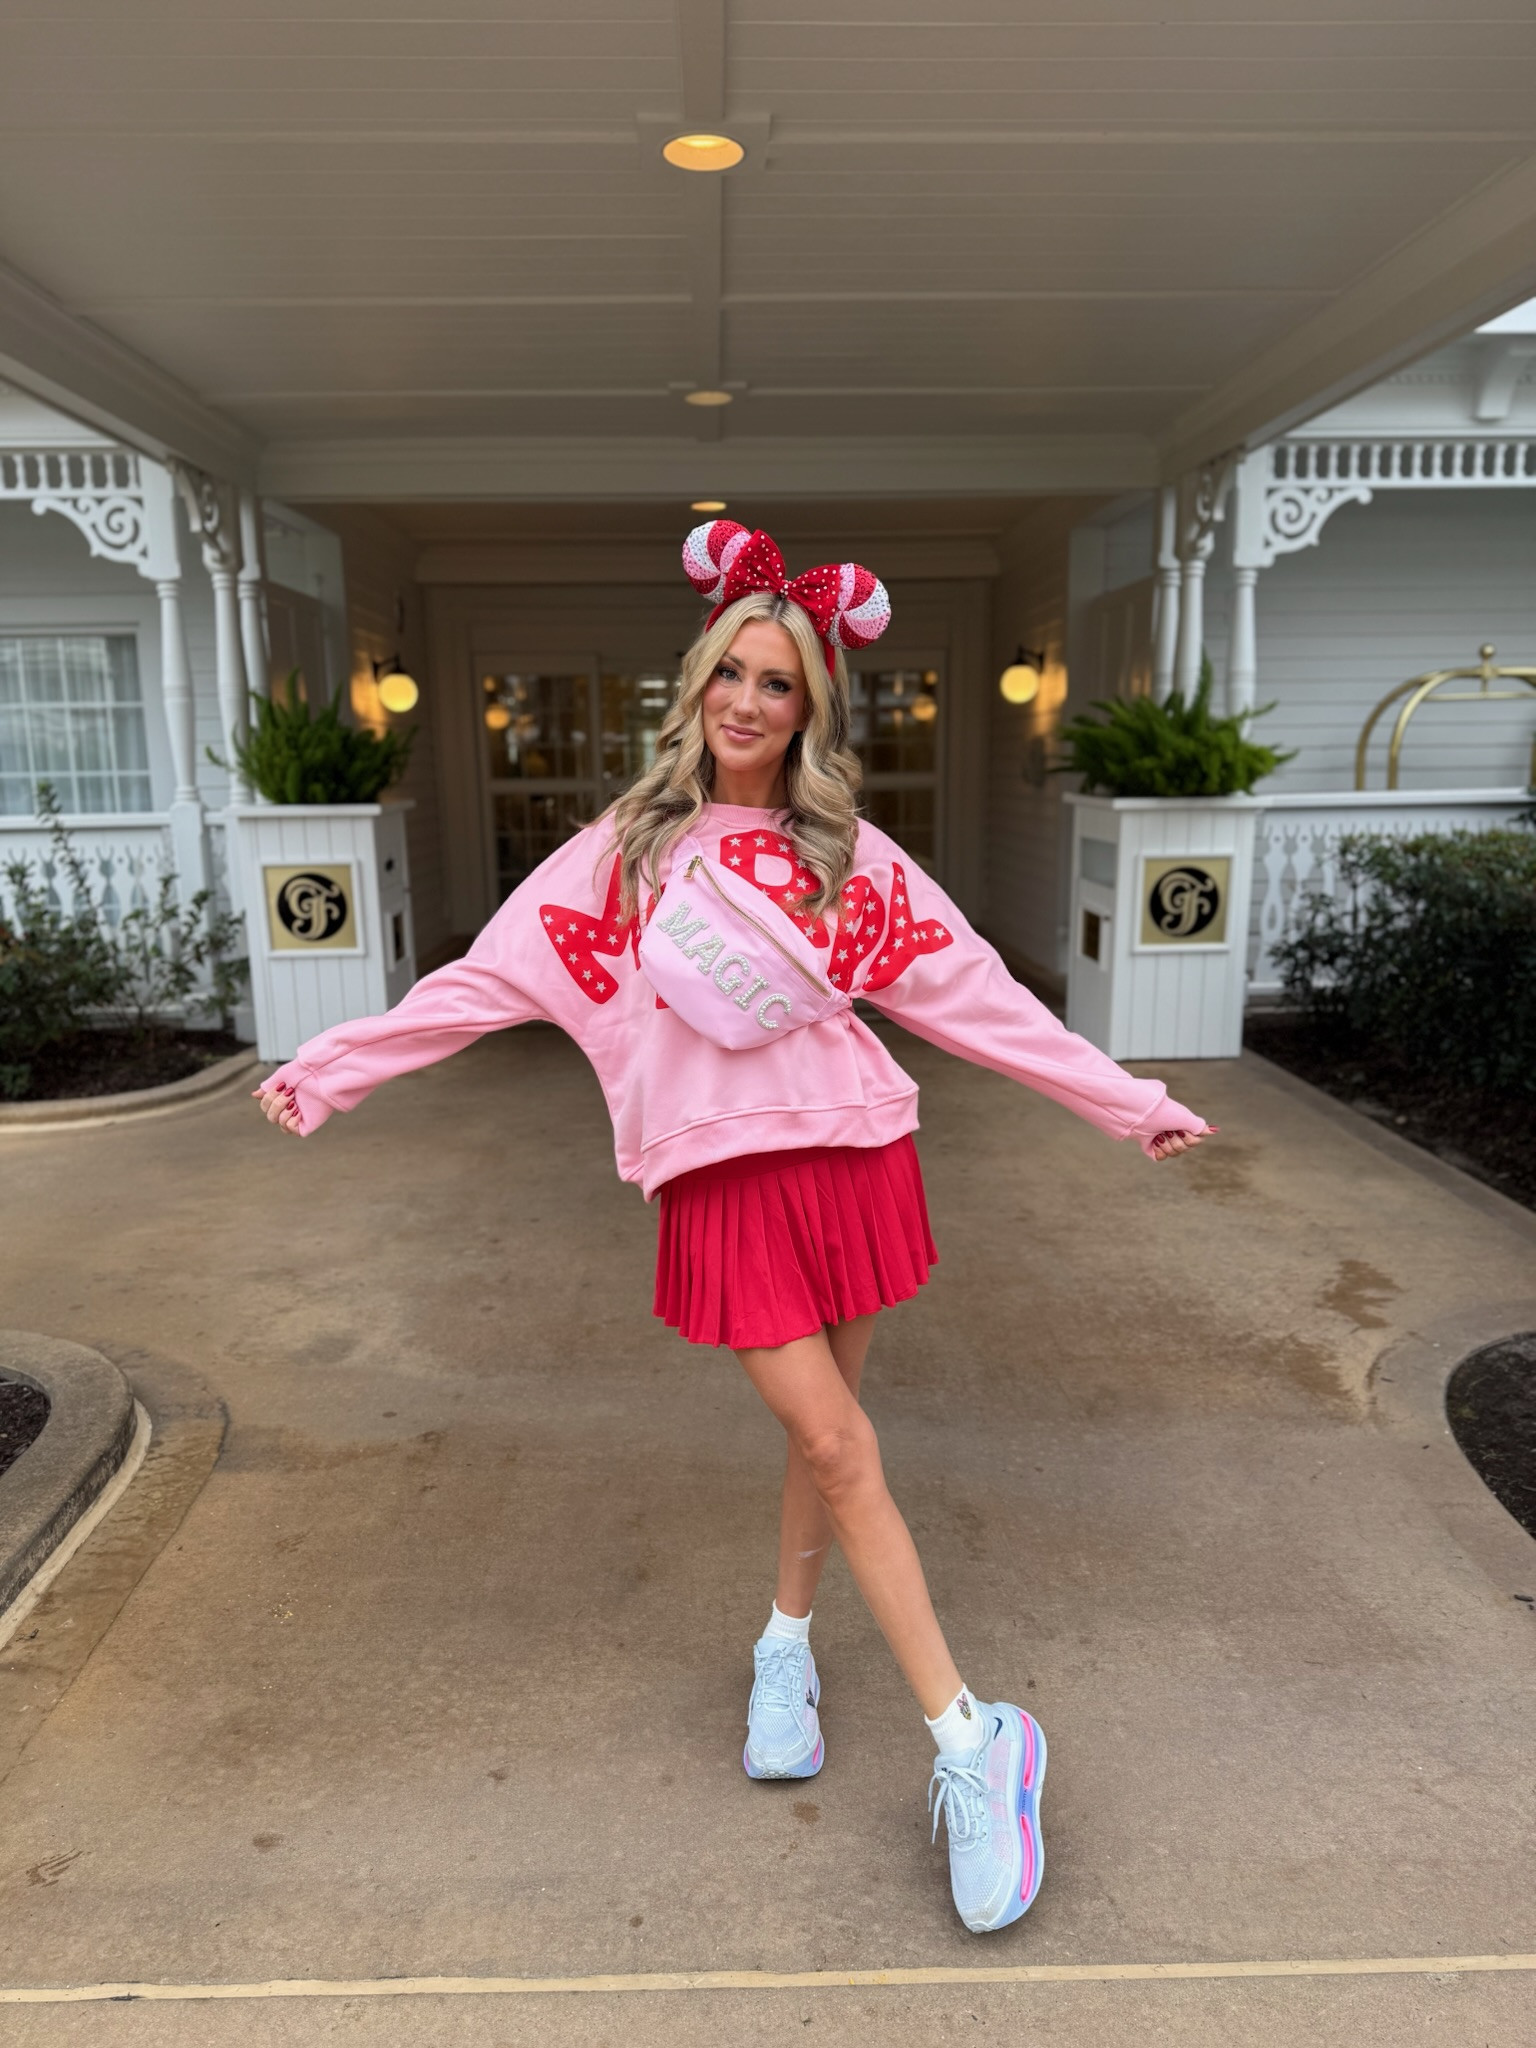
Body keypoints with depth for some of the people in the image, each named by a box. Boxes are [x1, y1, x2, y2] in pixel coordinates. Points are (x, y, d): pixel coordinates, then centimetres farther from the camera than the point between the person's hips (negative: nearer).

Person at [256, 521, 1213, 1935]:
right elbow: (486, 982, 8)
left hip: (847, 1157, 2)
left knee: (824, 1432, 11)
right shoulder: (624, 850, 6)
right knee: (838, 1445, -4)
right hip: (720, 1183, -1)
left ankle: (787, 1643, 37)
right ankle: (971, 1740, 7)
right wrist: (329, 1071, 8)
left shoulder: (848, 857, 6)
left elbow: (980, 997, 6)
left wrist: (1130, 1103, 5)